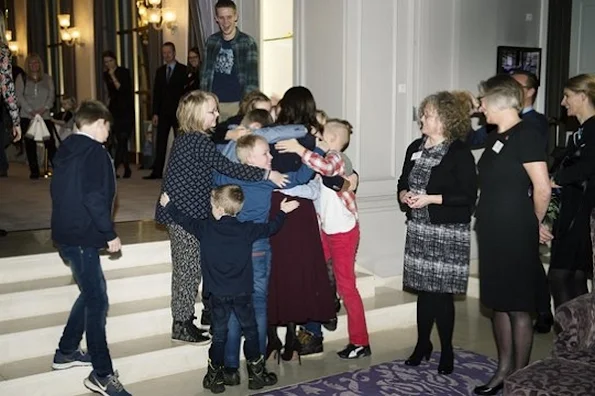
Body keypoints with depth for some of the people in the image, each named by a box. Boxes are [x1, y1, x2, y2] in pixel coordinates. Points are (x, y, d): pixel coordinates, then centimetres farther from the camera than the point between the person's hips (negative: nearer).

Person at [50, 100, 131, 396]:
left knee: (91, 292, 22)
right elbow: (94, 197, -23)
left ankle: (66, 352, 31)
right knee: (97, 301, -4)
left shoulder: (66, 149, 13)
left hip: (65, 232, 9)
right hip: (81, 237, -9)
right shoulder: (95, 151, -13)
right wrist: (110, 234, -14)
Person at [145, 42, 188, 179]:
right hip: (163, 112, 4)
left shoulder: (183, 70, -2)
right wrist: (155, 113, 5)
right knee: (160, 142, 1)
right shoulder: (160, 71, 14)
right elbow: (156, 93, 12)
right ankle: (157, 171, 2)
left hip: (179, 112, -4)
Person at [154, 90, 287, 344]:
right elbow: (228, 168, -24)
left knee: (185, 268, 16)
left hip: (178, 211, 10)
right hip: (187, 213, -10)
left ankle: (183, 318, 26)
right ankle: (182, 325, 9)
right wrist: (267, 174, -24)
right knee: (189, 268, -1)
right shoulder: (198, 142, -18)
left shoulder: (185, 139, 12)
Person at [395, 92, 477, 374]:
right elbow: (403, 182, 18)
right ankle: (422, 344, 27)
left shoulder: (459, 153, -10)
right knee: (423, 290, 12)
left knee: (441, 293, 0)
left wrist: (431, 199, -19)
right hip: (418, 229, 6)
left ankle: (446, 351, 18)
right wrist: (404, 195, -4)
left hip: (447, 232, -5)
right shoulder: (415, 148, 9)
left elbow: (468, 196, -14)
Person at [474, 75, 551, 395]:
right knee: (498, 303, 15)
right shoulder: (495, 138, 13)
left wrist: (534, 224, -4)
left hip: (516, 235, -9)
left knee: (518, 307, 2)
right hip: (492, 233, 9)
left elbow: (542, 188, -17)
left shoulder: (525, 135, -14)